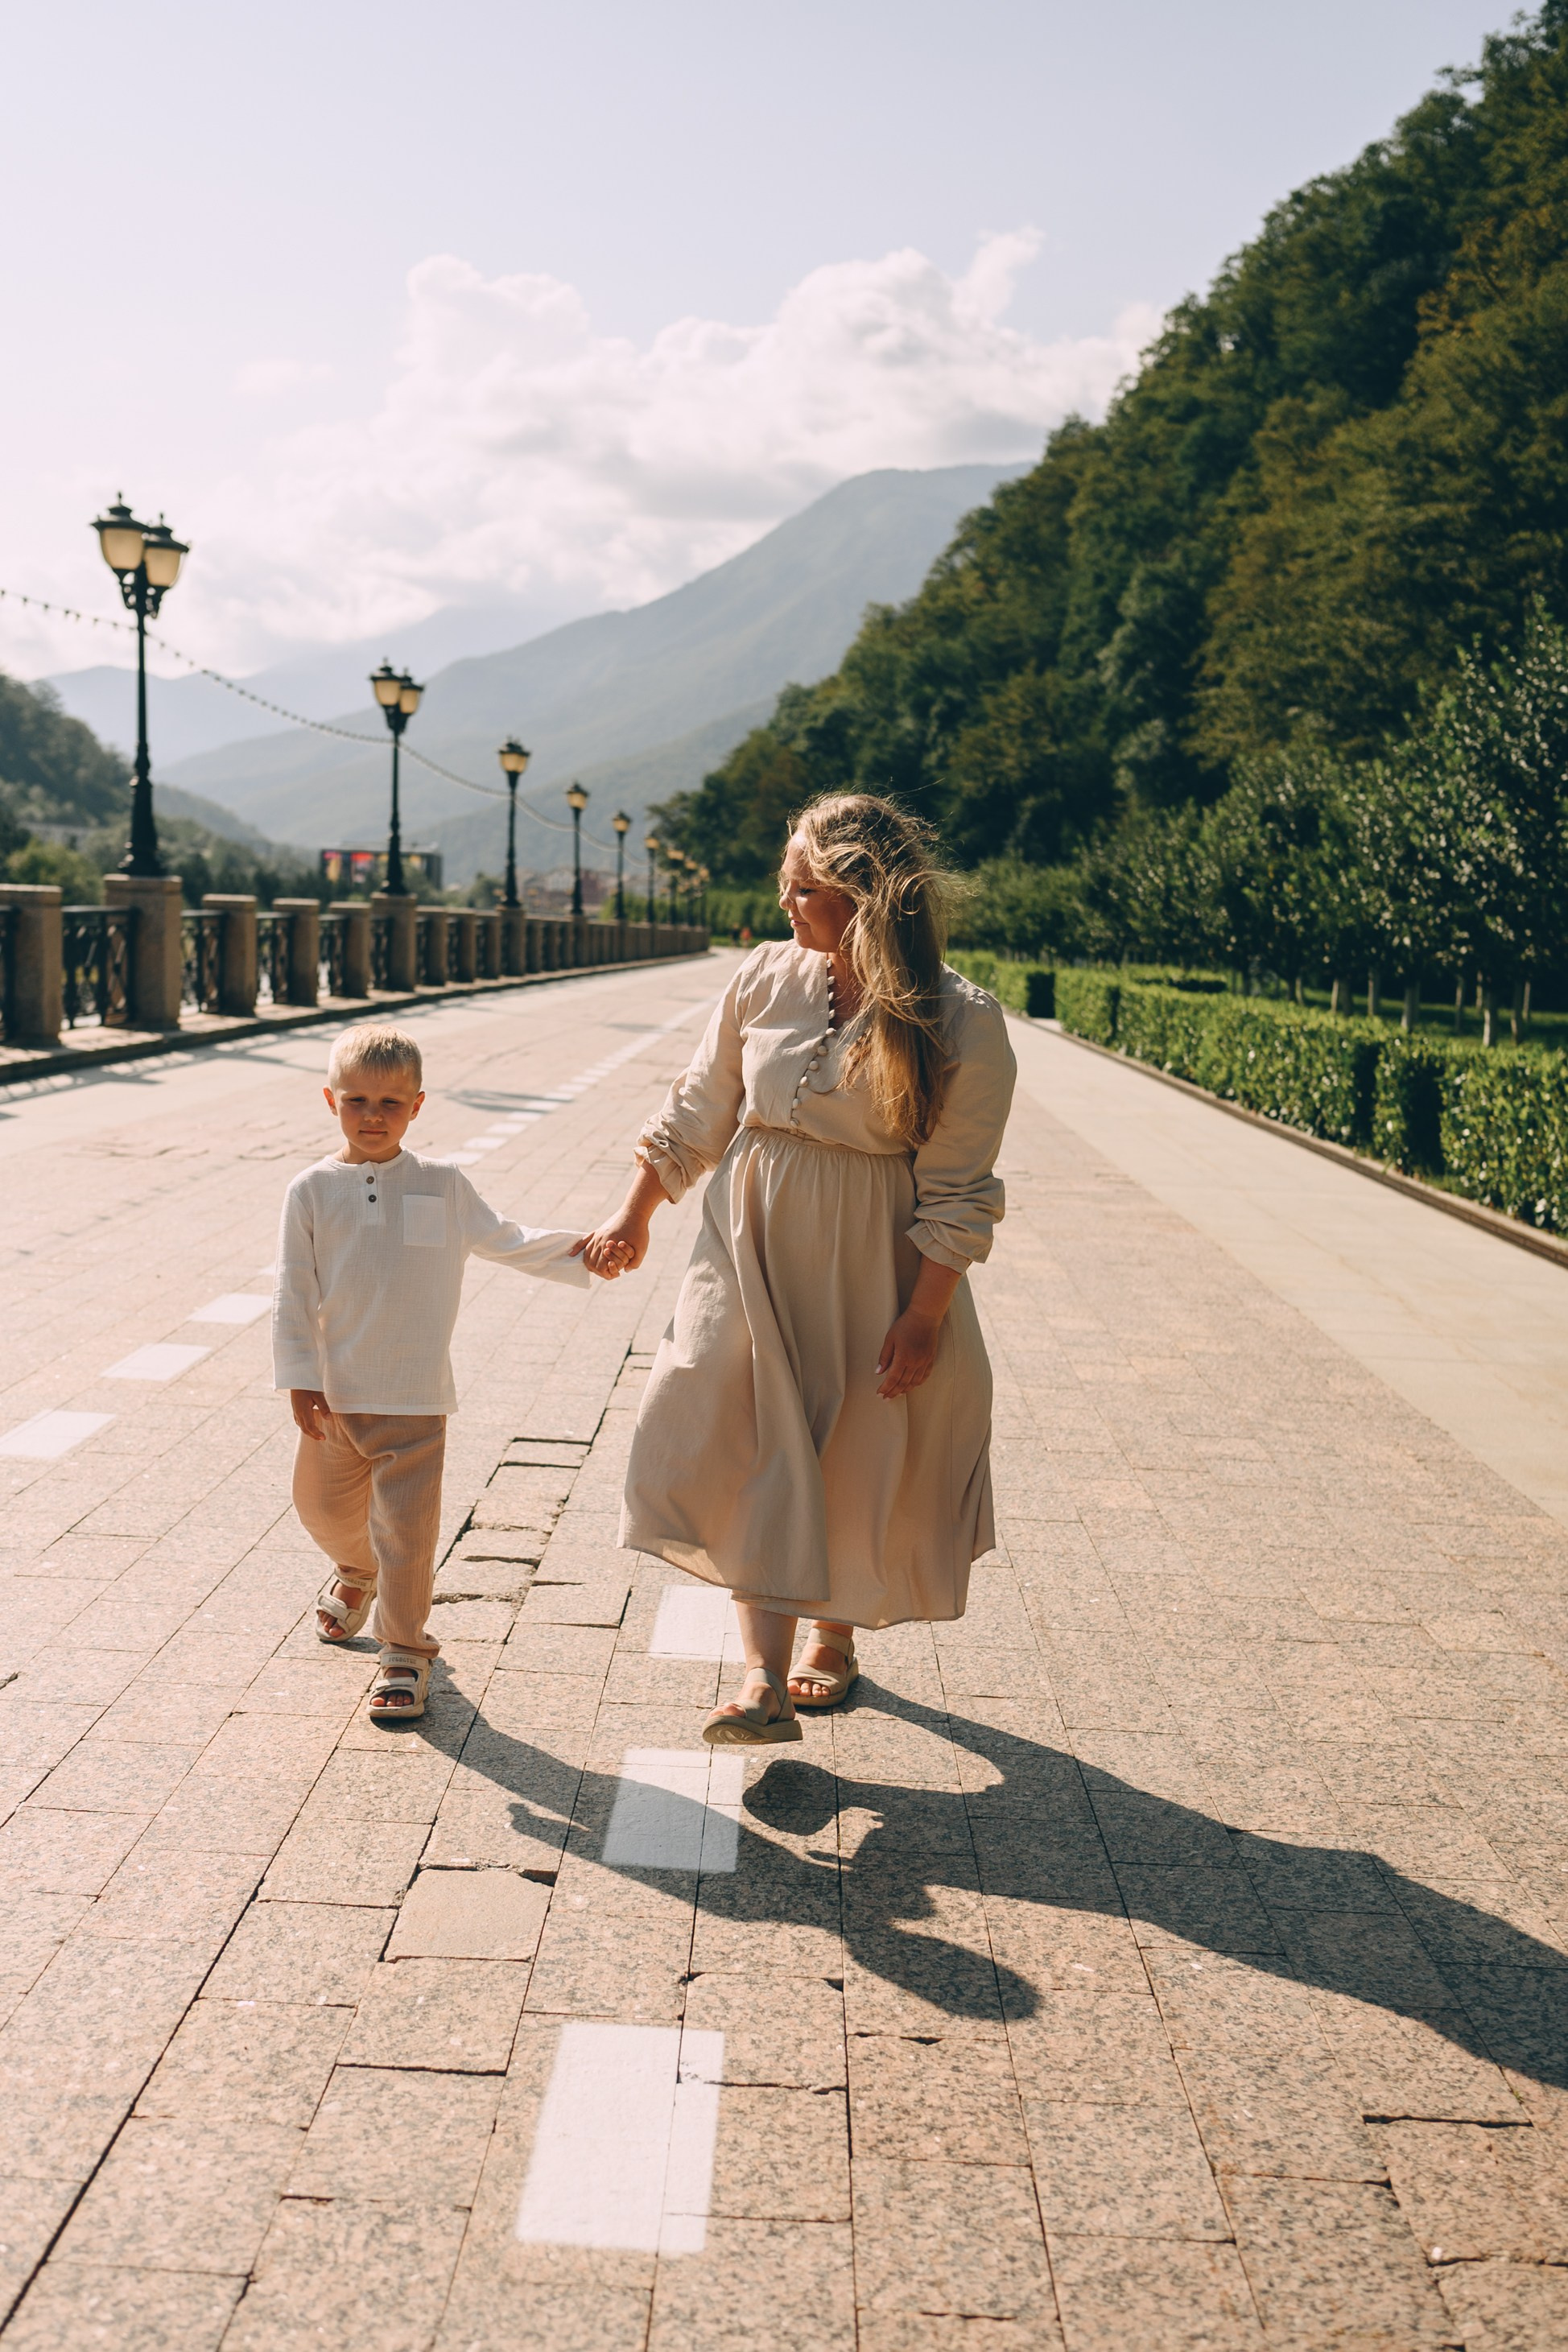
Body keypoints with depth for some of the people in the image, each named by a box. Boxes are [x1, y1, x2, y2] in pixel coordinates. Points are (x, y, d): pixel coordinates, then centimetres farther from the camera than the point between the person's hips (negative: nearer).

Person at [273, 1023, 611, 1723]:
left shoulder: (443, 1186, 1)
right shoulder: (313, 1191, -1)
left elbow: (504, 1241, 12)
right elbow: (292, 1292, -1)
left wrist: (575, 1252, 0)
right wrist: (300, 1382, -6)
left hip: (413, 1396, -2)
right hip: (333, 1391, 2)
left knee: (405, 1525, -4)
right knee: (322, 1506, 20)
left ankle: (405, 1651, 13)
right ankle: (356, 1574, 53)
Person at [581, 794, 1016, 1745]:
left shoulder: (964, 1024, -15)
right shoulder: (768, 977, -4)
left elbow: (957, 1192, -11)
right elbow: (698, 1112, 9)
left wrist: (922, 1317, -13)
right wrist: (635, 1215, 14)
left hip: (869, 1270, -2)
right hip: (752, 1247, 3)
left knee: (855, 1462, 10)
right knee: (753, 1451, -6)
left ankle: (835, 1637, 35)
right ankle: (765, 1678, -4)